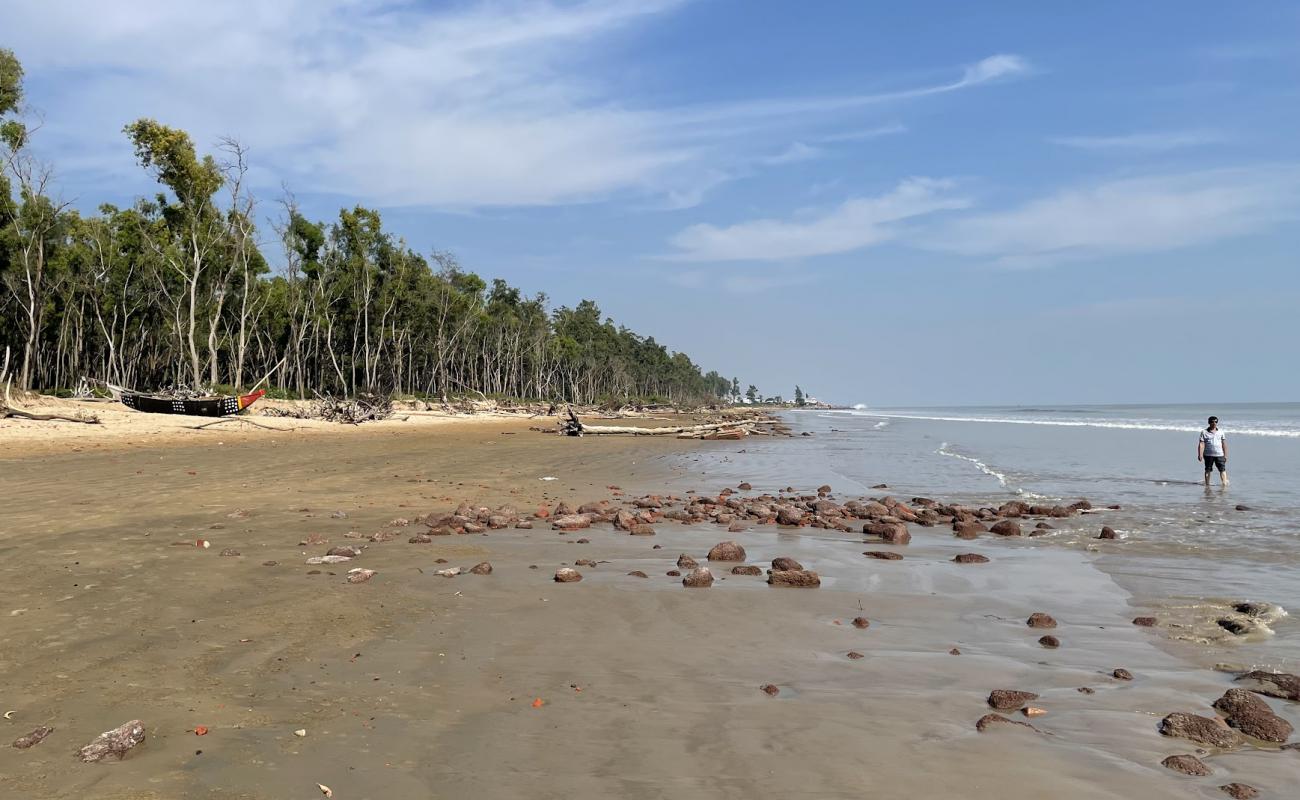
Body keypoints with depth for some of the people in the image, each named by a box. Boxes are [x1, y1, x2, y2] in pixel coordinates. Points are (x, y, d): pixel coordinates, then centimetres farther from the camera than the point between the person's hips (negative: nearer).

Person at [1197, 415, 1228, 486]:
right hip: (1208, 455, -1)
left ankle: (1224, 482, -10)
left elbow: (1224, 444, 12)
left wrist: (1225, 455, 9)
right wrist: (1200, 454, -11)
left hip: (1219, 454, 2)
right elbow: (1201, 444, -3)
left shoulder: (1220, 432, 10)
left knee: (1222, 469, -7)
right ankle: (1207, 484, 13)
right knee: (1208, 470, 6)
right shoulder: (1204, 432, 2)